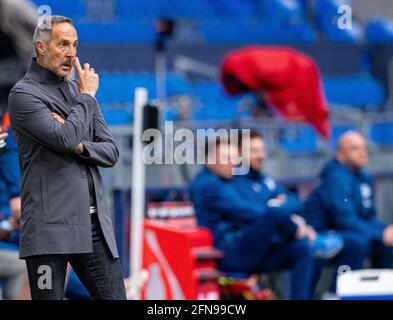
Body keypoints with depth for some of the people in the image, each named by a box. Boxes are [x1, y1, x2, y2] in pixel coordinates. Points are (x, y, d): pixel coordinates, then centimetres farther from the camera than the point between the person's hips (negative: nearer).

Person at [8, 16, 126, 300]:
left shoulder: (79, 90, 17)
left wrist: (79, 146, -8)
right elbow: (66, 138, -17)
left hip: (94, 222, 6)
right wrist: (87, 97, -2)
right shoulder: (24, 93, -4)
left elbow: (111, 152, 13)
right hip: (50, 226, -6)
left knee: (115, 296, 2)